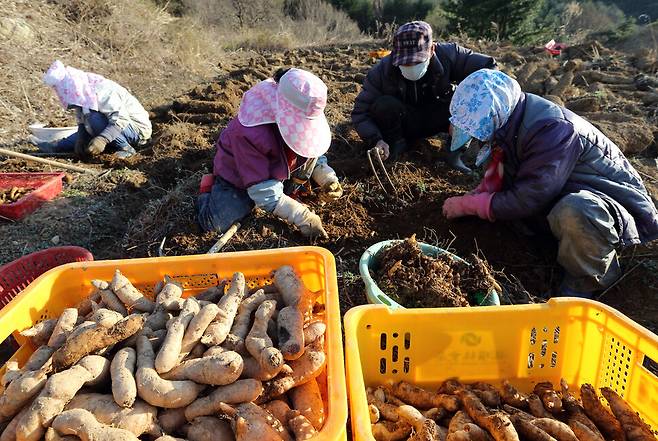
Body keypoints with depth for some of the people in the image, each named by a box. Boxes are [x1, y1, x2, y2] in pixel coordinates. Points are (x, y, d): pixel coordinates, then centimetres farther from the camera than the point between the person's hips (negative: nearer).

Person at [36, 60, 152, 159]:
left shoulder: (101, 91, -26)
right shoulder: (83, 98, 4)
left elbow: (121, 119, -34)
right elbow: (82, 122, 12)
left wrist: (102, 139, -41)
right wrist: (80, 139, -5)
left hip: (138, 128, -10)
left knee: (94, 119, -25)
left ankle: (126, 149, -17)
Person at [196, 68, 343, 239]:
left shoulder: (306, 118, -22)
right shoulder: (248, 134, -41)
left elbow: (314, 152, -3)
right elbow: (264, 192, -36)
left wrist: (327, 177, -23)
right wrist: (302, 218, -37)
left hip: (275, 167, 5)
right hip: (237, 173, -4)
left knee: (310, 149, -20)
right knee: (215, 222, -23)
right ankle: (210, 186, 9)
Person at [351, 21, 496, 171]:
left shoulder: (448, 55, -22)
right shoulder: (382, 71, -24)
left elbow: (488, 66, -15)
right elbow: (360, 111, -20)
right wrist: (376, 140, -37)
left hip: (433, 121, 1)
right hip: (402, 125, -1)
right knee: (383, 105, -34)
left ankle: (456, 150, -6)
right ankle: (396, 143, -5)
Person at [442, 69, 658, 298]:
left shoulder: (551, 129, -30)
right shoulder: (511, 123, -2)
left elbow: (526, 201, -30)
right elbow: (497, 179, 5)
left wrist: (467, 205, -20)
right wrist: (471, 198, -13)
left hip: (618, 206, -9)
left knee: (573, 212, -41)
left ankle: (588, 282, -12)